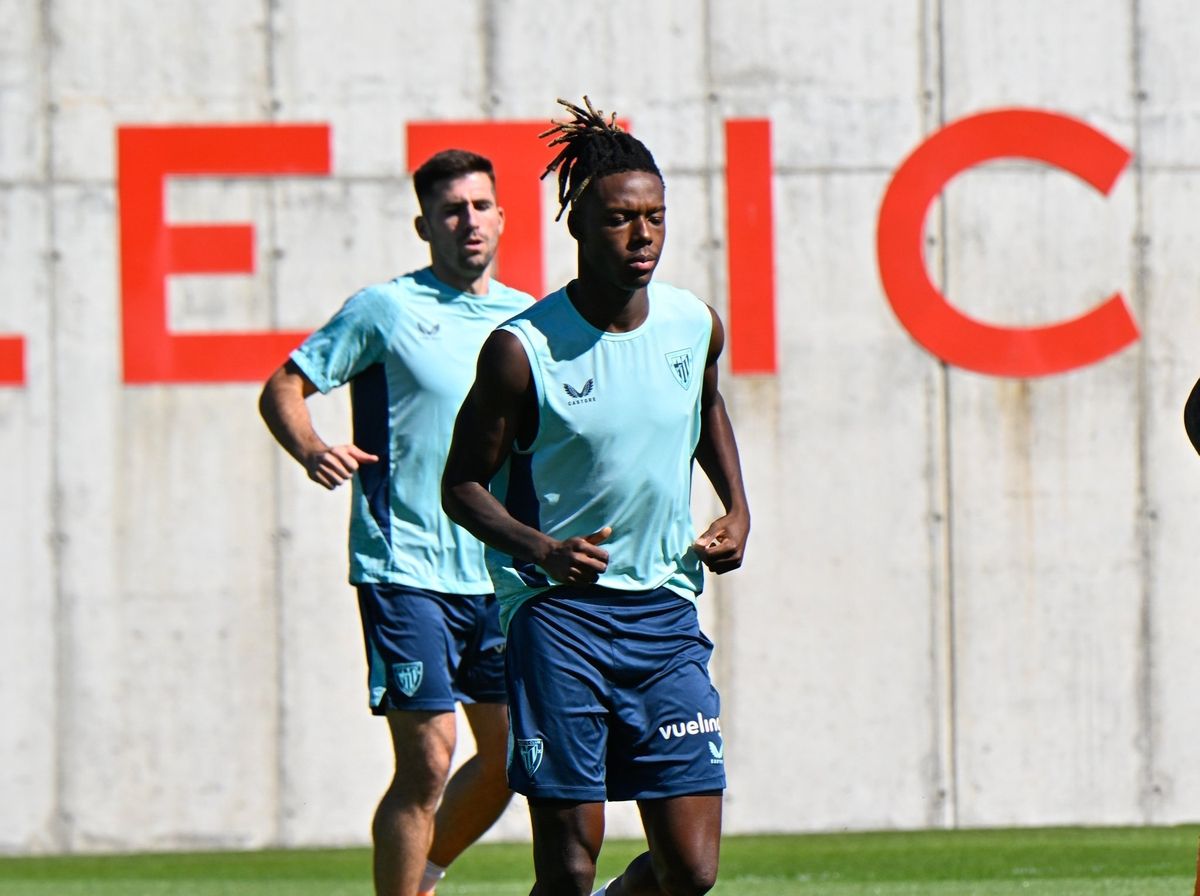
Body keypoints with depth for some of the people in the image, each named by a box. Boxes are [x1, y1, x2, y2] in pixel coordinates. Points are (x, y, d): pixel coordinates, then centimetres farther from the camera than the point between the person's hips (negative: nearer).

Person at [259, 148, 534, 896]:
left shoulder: (526, 319, 11)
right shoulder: (385, 310, -4)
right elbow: (283, 388, -4)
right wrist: (311, 449, -23)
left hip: (499, 576, 6)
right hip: (405, 573, -6)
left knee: (510, 756, 9)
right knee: (427, 763, -11)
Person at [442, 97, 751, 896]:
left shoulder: (696, 324, 3)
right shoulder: (523, 349, -11)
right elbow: (463, 485, -3)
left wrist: (737, 509, 11)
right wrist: (544, 550, -20)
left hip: (665, 614, 4)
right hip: (557, 613, -4)